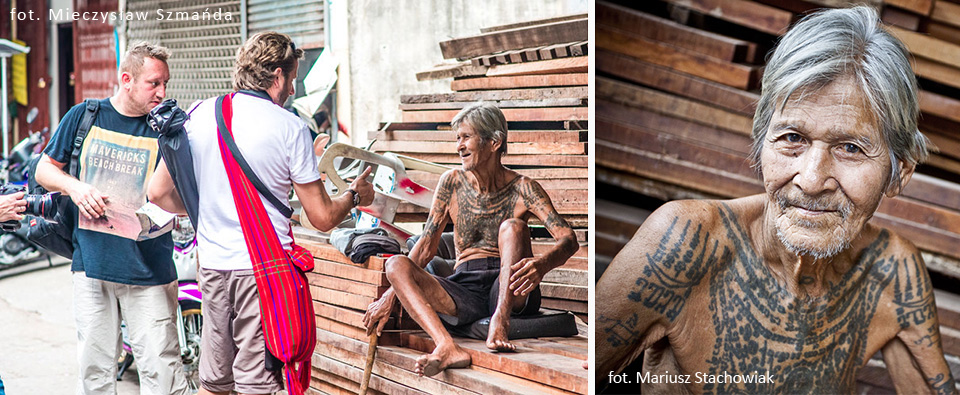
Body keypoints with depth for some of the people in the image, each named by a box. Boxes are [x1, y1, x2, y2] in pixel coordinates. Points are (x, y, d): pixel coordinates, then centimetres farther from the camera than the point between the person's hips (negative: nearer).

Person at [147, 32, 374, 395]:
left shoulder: (198, 115, 4)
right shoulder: (290, 128, -8)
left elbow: (159, 193, 6)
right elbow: (323, 217, -6)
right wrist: (355, 195, 15)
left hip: (211, 266, 5)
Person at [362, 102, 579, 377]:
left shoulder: (522, 189, -3)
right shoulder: (452, 183, 8)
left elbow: (569, 239, -15)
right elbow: (426, 246, 12)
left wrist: (543, 264, -38)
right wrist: (391, 295, 2)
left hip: (510, 291, -3)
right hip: (465, 288, 3)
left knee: (512, 227, -26)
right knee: (397, 265, -21)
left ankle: (500, 321, -39)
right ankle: (448, 349, -43)